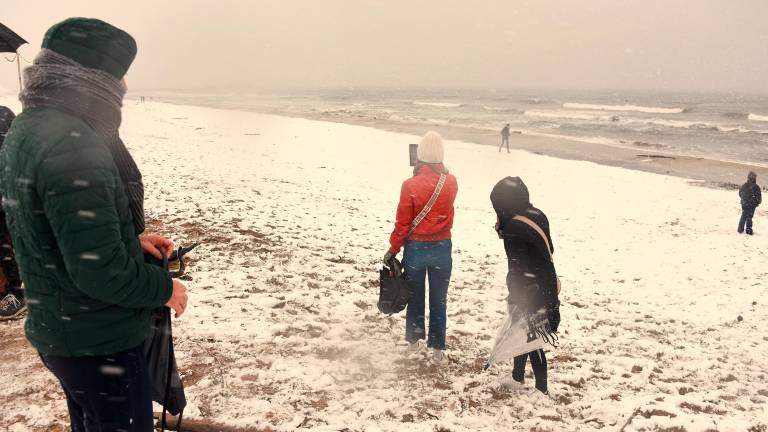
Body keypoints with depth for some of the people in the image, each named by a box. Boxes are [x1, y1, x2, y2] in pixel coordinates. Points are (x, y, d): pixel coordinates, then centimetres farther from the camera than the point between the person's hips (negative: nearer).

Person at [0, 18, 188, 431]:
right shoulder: (73, 147, -28)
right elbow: (102, 272, -30)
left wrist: (132, 237, 8)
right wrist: (165, 289, -13)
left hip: (53, 328, 10)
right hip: (100, 341, -9)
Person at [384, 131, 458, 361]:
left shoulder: (410, 185, -17)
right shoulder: (451, 183, -9)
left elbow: (403, 222, -11)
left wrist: (393, 249, 0)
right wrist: (438, 169, 8)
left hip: (415, 248, -1)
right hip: (442, 248, 2)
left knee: (415, 295, 17)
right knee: (439, 300, 13)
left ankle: (414, 339, 33)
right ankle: (437, 347, 20)